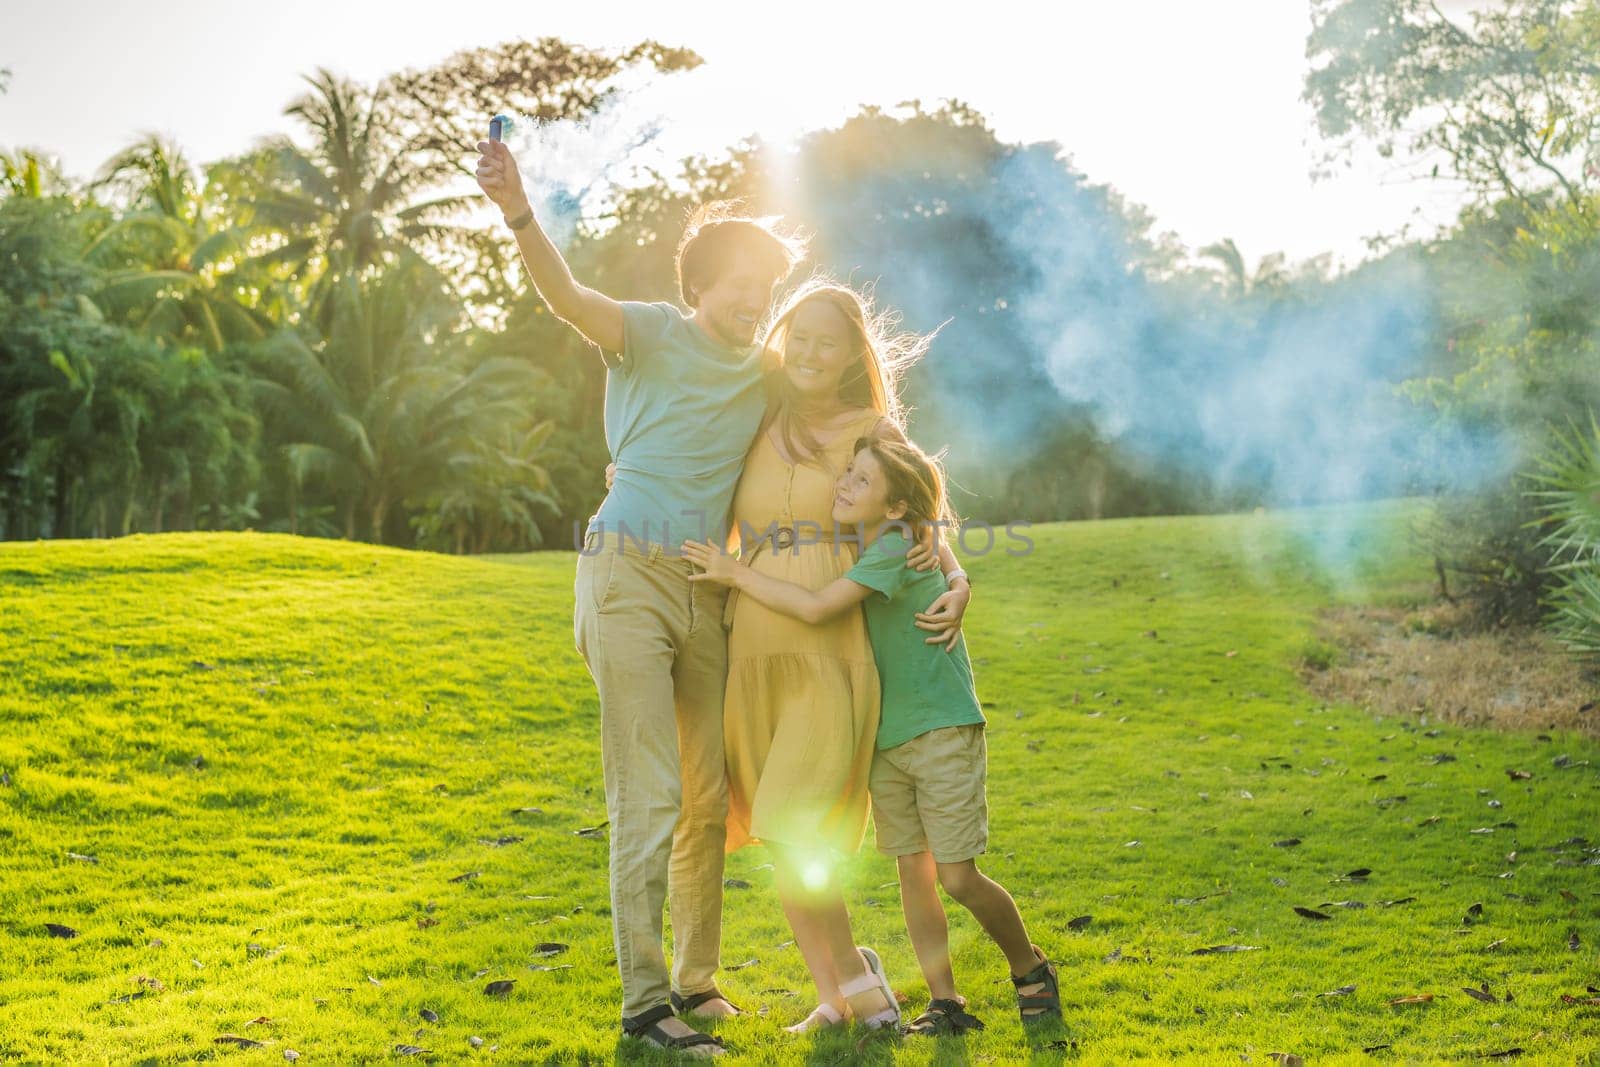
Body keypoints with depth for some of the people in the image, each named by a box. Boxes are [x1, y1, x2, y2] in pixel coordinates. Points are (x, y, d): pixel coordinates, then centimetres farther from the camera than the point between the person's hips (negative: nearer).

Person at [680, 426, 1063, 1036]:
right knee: (913, 871, 5)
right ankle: (945, 1003, 11)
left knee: (959, 878, -4)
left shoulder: (899, 549, -19)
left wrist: (734, 574, -20)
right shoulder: (851, 546, 6)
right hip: (885, 737, 8)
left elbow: (817, 608, -28)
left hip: (942, 732, -8)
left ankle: (1030, 969, 19)